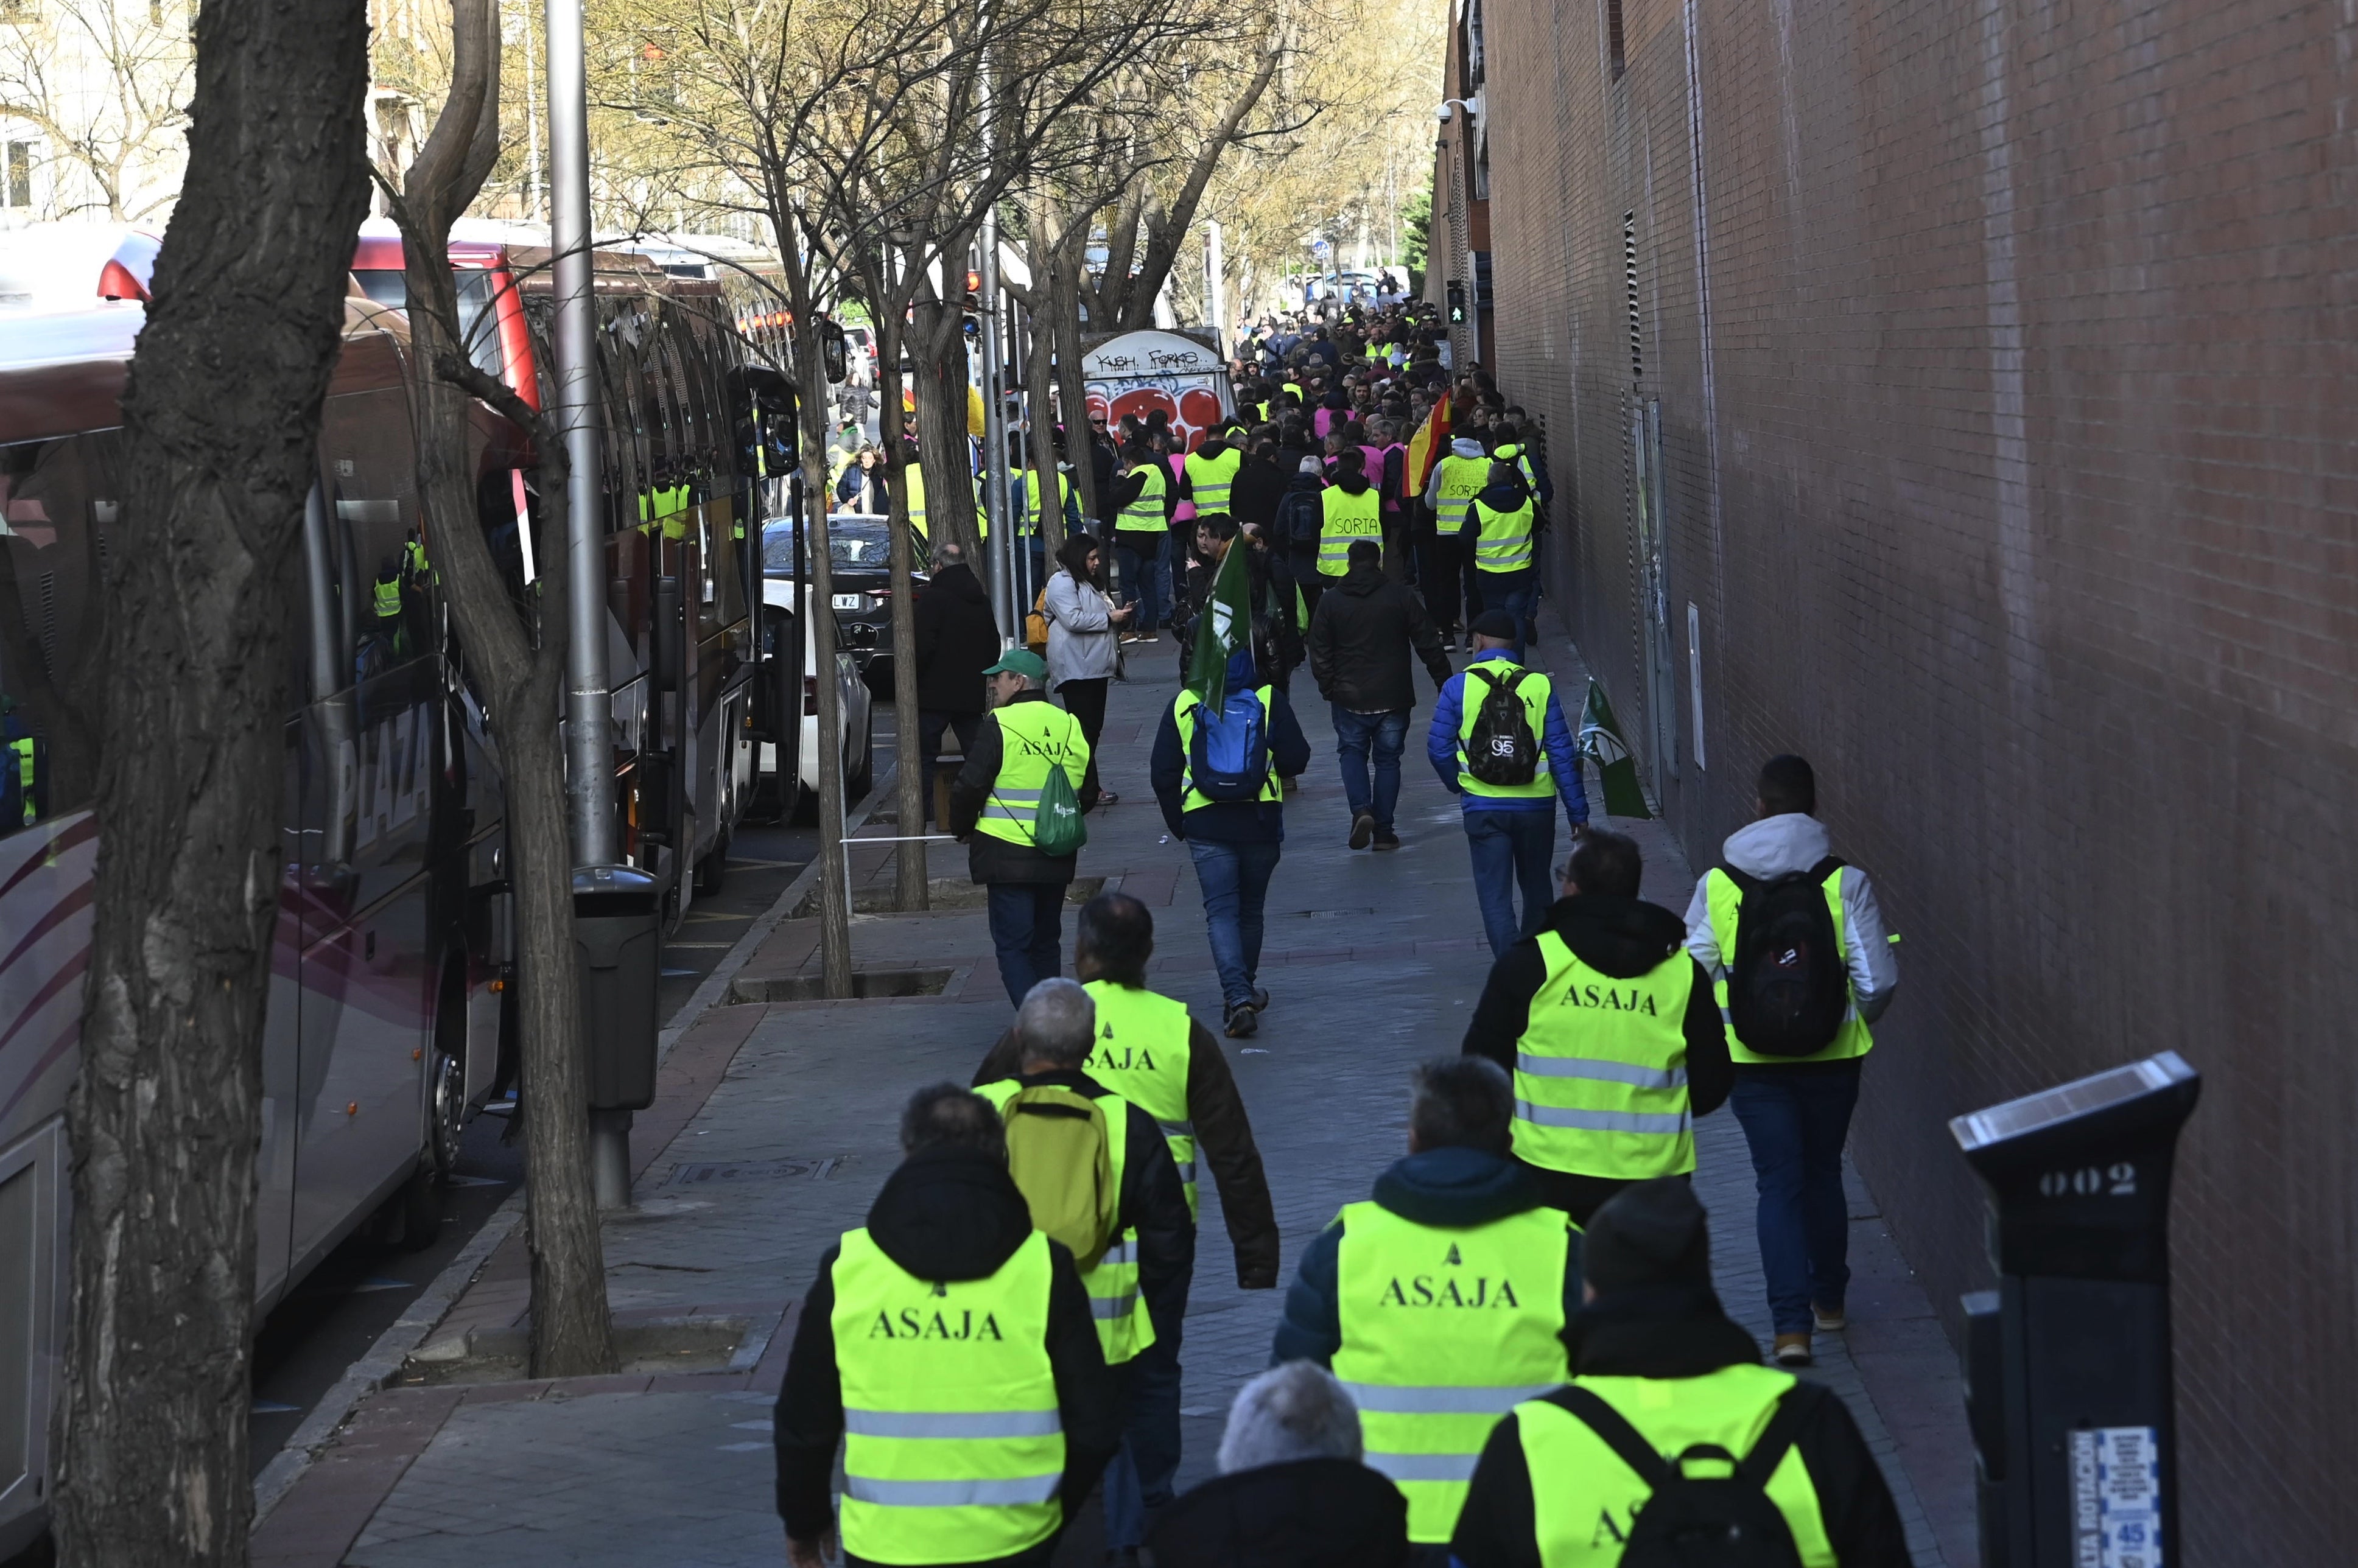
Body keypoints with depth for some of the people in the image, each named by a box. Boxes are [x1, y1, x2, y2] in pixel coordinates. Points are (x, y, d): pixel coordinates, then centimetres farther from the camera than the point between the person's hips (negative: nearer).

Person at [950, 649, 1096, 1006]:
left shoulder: (998, 726, -11)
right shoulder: (1071, 727, 7)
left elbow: (969, 787, -13)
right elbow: (1088, 794, 14)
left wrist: (962, 829, 5)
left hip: (1007, 853, -6)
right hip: (1057, 857, 6)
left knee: (1012, 946, -3)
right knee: (1045, 943, 18)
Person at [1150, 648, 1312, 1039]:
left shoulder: (1183, 705, 0)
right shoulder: (1270, 700, -5)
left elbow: (1164, 773, 3)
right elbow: (1295, 760, -5)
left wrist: (1177, 823, 16)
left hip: (1205, 824, -1)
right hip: (1261, 821, 1)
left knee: (1221, 911, -2)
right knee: (1251, 910, 17)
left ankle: (1238, 998, -18)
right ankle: (1245, 990, 31)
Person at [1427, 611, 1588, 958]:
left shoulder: (1458, 687, -6)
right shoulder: (1539, 685, -3)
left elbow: (1439, 749, -2)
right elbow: (1562, 753, -3)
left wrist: (1458, 786, 19)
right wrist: (1577, 812, 3)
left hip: (1484, 808, -2)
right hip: (1535, 806, 2)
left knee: (1495, 895, 2)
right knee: (1537, 888, 20)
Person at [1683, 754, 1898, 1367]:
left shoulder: (1716, 885, -6)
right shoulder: (1846, 883, -9)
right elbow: (1879, 981, -7)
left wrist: (1714, 1034, 16)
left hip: (1753, 1061, -1)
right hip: (1832, 1056, 1)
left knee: (1780, 1183, 2)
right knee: (1823, 1173, 20)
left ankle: (1791, 1324, -10)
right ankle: (1829, 1299, 34)